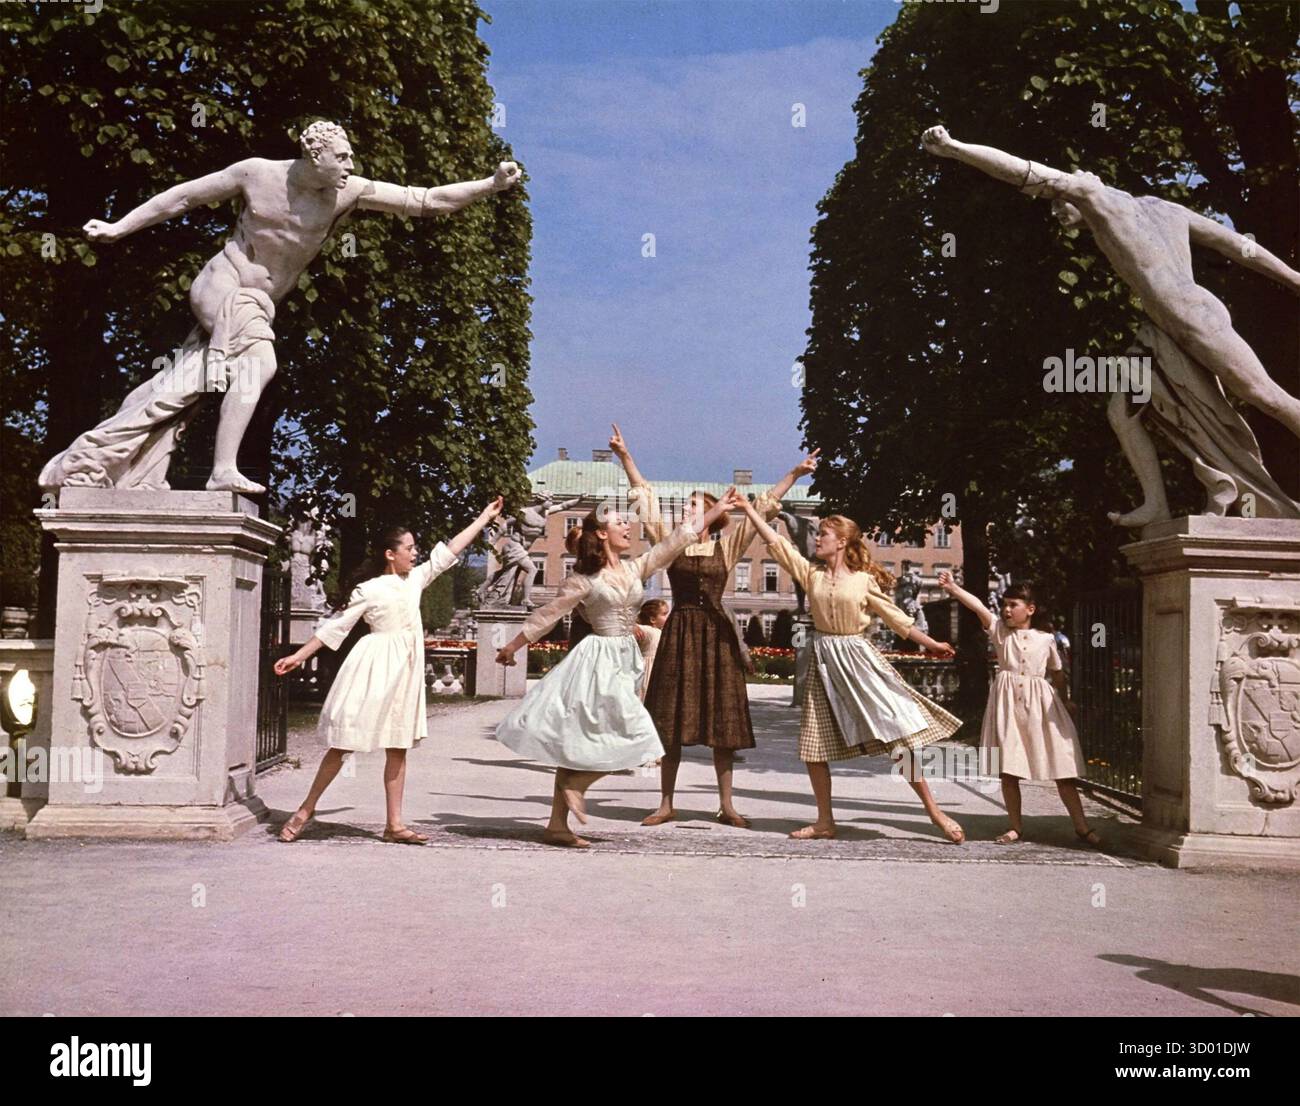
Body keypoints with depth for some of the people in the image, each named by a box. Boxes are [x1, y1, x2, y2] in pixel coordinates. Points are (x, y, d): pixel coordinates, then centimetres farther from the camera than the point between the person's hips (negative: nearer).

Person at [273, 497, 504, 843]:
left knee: (398, 748, 6)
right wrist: (299, 656, -7)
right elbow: (334, 626, -4)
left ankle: (394, 824, 9)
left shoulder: (415, 580, 10)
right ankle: (306, 809, 12)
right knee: (343, 744, -2)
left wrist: (485, 516, 16)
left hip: (404, 669, 6)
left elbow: (448, 552, 14)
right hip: (373, 670, -6)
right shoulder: (368, 590, -7)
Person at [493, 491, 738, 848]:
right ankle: (574, 784, 4)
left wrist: (717, 509, 8)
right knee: (633, 737, -12)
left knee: (579, 745, 7)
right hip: (598, 661, -6)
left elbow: (675, 541, 9)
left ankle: (557, 825, 11)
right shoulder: (583, 578, -6)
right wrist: (513, 645, 4)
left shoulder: (635, 568, 9)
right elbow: (548, 614, -1)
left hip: (625, 660, 6)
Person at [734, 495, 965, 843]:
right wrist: (748, 508, 0)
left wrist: (930, 643, 1)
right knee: (813, 744, 5)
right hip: (824, 661, 4)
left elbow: (894, 616, 3)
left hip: (858, 658, -4)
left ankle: (934, 811, -1)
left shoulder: (864, 580, -2)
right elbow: (777, 543, 2)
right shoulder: (811, 574, 5)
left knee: (898, 733, -9)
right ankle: (825, 821, 18)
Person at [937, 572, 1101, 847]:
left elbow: (1058, 673, 18)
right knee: (1008, 770, 1)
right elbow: (979, 607, -13)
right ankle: (1015, 827, 13)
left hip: (1040, 704, 0)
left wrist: (1066, 701, 25)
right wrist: (953, 588, -29)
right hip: (1008, 702, 0)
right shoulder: (1000, 631, 3)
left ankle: (1082, 826, 11)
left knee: (1062, 768, 1)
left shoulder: (1046, 639, 5)